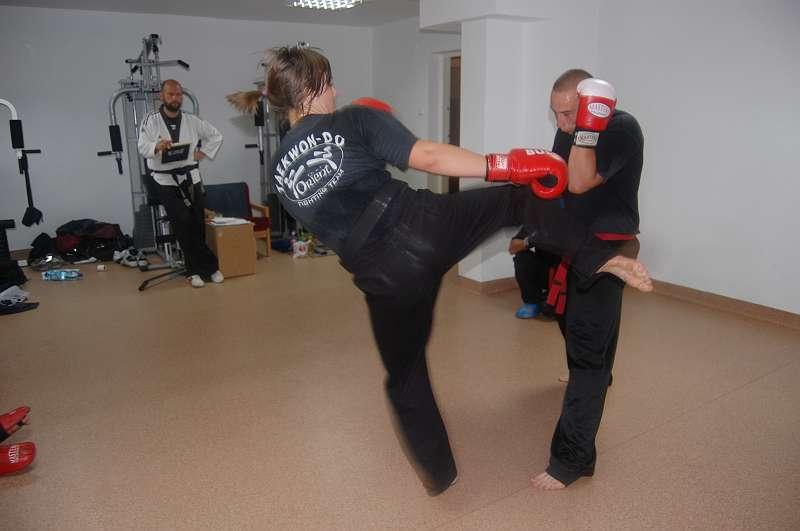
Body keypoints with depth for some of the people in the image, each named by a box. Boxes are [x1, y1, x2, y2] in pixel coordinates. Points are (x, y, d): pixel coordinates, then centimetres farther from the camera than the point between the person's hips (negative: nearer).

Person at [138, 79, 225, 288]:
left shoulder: (192, 121, 7)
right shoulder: (151, 121, -1)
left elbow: (216, 136, 18)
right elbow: (143, 147, -12)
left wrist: (203, 153, 6)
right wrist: (157, 146, -33)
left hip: (190, 178, 3)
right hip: (165, 181, -3)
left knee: (197, 224, 1)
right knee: (183, 221, -14)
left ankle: (195, 269, 15)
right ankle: (209, 266, -3)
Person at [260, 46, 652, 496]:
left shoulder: (282, 172, 14)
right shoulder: (353, 122, -1)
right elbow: (426, 156, -12)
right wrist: (505, 165, -9)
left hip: (383, 275, 5)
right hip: (423, 228, -4)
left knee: (405, 375, 23)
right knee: (518, 199, 18)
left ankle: (439, 473, 38)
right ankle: (603, 258, 8)